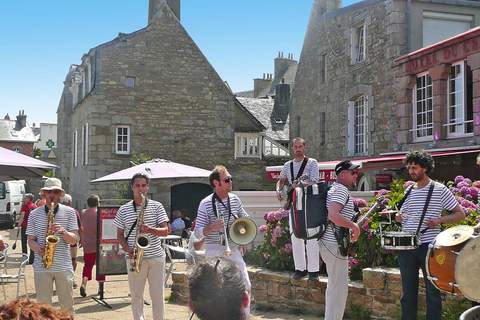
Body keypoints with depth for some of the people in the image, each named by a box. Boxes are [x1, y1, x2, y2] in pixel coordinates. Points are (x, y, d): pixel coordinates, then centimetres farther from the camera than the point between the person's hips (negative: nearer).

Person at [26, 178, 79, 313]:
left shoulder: (69, 212, 3)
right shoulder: (34, 214, 5)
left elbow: (74, 240, -1)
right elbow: (31, 240, 5)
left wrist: (63, 231, -21)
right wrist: (38, 249, -16)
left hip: (64, 266, 0)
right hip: (41, 267, 0)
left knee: (67, 306, 7)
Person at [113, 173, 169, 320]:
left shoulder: (156, 206, 2)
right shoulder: (123, 210, 5)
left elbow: (165, 231, -2)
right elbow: (120, 235, 9)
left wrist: (150, 229, -21)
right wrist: (128, 249, -9)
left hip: (156, 257, -1)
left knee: (157, 296, 3)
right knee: (136, 296, 6)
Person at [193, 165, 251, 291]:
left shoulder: (235, 199, 4)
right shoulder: (205, 204, -9)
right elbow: (197, 233, -9)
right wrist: (212, 227, -27)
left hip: (234, 250, 4)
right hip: (214, 252, -4)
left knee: (246, 286, 2)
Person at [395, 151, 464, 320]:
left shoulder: (439, 190, -3)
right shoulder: (408, 191, 12)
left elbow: (460, 214, -2)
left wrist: (439, 220, -17)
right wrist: (399, 217, 1)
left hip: (429, 247, -5)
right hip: (406, 247, 5)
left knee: (432, 292, 2)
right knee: (408, 292, 11)